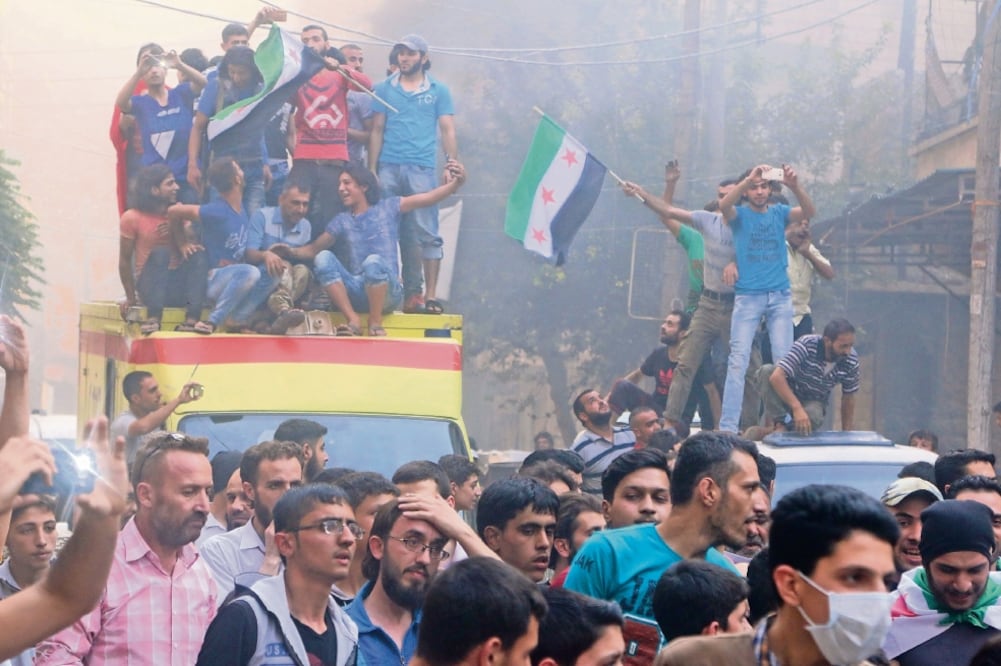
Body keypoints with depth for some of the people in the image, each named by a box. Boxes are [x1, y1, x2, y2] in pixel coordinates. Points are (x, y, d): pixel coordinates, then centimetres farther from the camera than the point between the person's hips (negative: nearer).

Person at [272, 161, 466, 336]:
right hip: (356, 293, 3)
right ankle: (353, 320, -25)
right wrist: (291, 252, -4)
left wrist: (454, 185, -19)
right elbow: (313, 249, 17)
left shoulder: (387, 208, 8)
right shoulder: (341, 222, 16)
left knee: (373, 261, -35)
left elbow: (426, 199, -2)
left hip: (387, 292, -3)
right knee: (323, 258, -19)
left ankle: (376, 323, -20)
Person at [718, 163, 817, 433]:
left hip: (780, 296, 2)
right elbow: (723, 206, -16)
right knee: (738, 360, -9)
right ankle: (728, 427, -12)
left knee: (784, 359, -1)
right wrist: (749, 178, -29)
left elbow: (809, 212, -5)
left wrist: (794, 187, -24)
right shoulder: (740, 215, 6)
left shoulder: (779, 213, 11)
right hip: (748, 296, -2)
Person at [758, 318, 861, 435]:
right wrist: (797, 408, -48)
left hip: (814, 403, 1)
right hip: (787, 394, -1)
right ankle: (777, 425, -24)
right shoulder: (806, 345, -29)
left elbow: (848, 399, -3)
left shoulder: (851, 360, -18)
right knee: (766, 370, -32)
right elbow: (777, 377, -38)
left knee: (813, 416, -36)